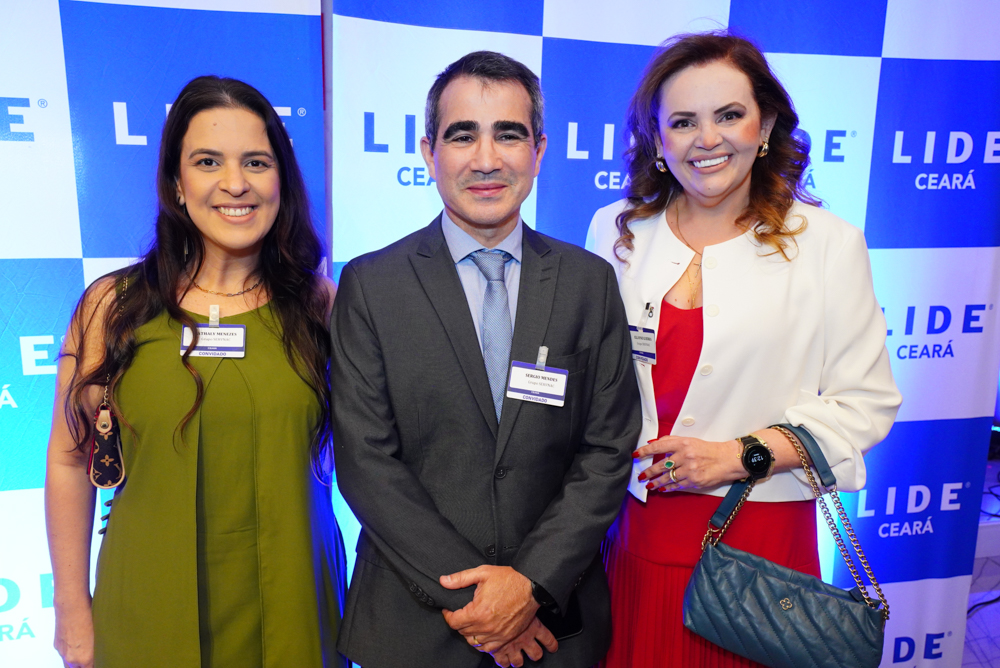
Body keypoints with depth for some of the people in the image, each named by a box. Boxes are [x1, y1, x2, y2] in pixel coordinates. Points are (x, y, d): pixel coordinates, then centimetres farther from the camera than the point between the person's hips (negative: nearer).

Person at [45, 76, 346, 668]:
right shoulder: (113, 306, -7)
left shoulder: (320, 304, -5)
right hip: (150, 612, 0)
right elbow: (71, 461, 0)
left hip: (291, 603, 1)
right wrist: (73, 610, 3)